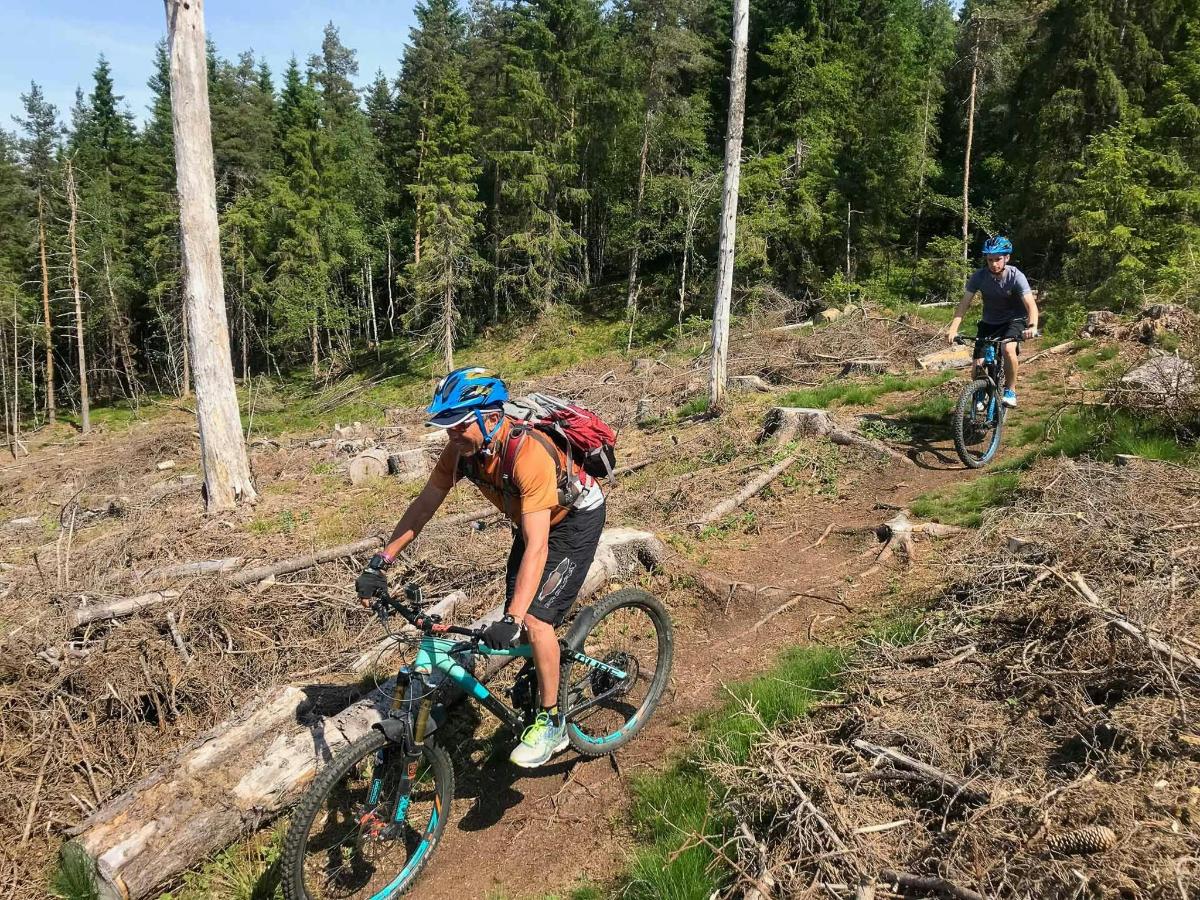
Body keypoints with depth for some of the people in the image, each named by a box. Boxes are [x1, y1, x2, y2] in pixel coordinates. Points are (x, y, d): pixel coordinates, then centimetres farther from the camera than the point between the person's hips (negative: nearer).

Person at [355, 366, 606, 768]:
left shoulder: (528, 453, -39)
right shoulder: (461, 448, -18)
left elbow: (537, 546, -41)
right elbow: (424, 505, -8)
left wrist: (513, 619, -47)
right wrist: (380, 562, -14)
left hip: (575, 520, -7)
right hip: (531, 522, 7)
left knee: (535, 618, -17)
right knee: (517, 621, 3)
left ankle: (550, 724, 0)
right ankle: (542, 678, 31)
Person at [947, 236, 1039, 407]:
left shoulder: (1016, 276, -23)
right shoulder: (979, 276, -17)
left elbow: (1031, 304, -31)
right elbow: (964, 303, -20)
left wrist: (1032, 326, -50)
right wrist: (953, 328, -34)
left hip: (1014, 320, -3)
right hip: (989, 322, 3)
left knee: (1008, 349, -32)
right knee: (979, 364, -8)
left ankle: (1010, 391, -12)